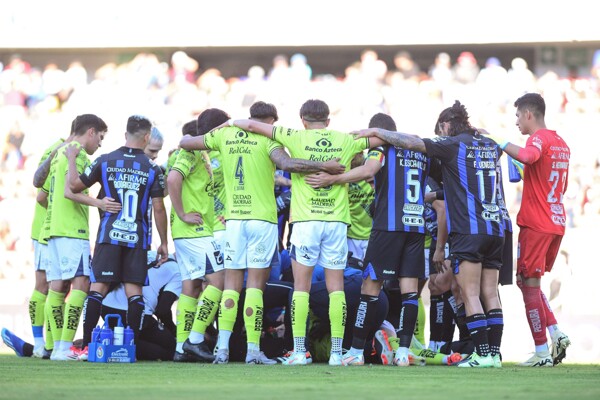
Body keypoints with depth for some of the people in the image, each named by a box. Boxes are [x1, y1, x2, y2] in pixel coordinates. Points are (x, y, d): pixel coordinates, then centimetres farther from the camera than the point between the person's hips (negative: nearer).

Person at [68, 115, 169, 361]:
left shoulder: (105, 161, 1)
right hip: (137, 238, 0)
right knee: (134, 291, 3)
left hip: (109, 236, 1)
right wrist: (163, 243, 8)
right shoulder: (152, 169, -1)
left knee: (98, 288, 0)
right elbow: (158, 208, -1)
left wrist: (71, 159, 22)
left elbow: (74, 186, 6)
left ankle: (87, 346, -6)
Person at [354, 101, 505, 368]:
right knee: (490, 294, 7)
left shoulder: (453, 145, -3)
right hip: (495, 228, 7)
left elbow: (413, 142, -7)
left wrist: (375, 132, 3)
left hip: (468, 229, -7)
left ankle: (482, 354, -12)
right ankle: (494, 353, 4)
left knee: (470, 294, -6)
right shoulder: (490, 146, 16)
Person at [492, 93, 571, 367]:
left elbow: (528, 156, -35)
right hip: (557, 223, 9)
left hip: (536, 224, -9)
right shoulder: (561, 143, 17)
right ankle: (556, 334, 5)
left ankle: (542, 352, -3)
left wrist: (499, 142, -24)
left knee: (529, 284, -2)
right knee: (528, 281, 18)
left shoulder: (539, 138, -11)